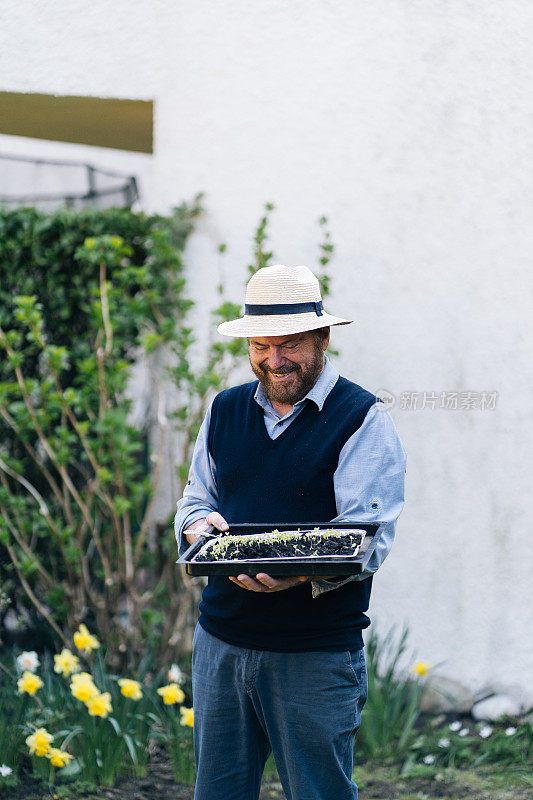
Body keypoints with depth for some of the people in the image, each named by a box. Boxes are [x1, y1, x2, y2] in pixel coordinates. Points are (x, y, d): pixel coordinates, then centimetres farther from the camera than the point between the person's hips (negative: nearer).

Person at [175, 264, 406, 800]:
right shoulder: (225, 410, 12)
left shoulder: (362, 420, -6)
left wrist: (299, 570, -33)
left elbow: (368, 536, -14)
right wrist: (200, 526, -8)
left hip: (318, 654, -5)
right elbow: (194, 500, 17)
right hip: (220, 640, 5)